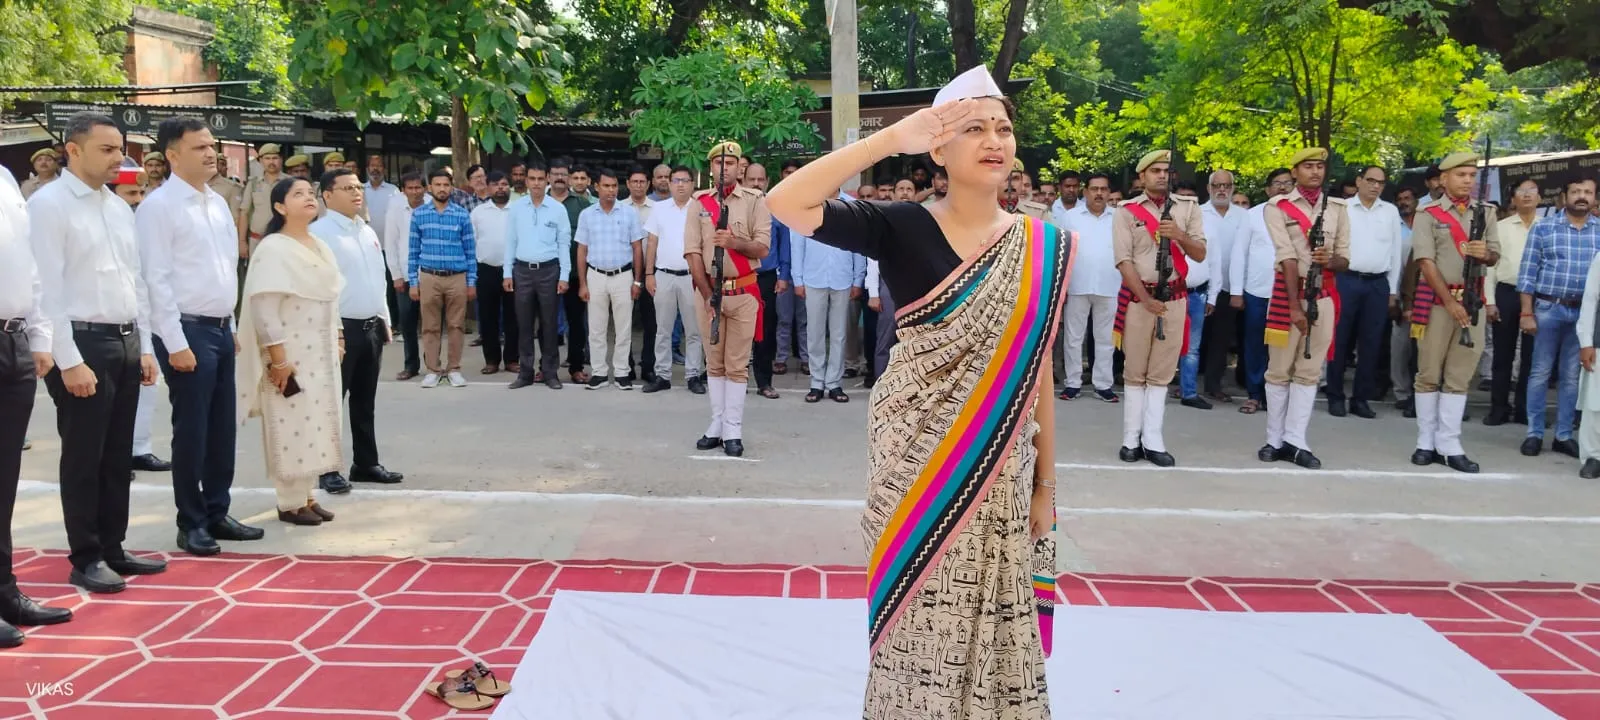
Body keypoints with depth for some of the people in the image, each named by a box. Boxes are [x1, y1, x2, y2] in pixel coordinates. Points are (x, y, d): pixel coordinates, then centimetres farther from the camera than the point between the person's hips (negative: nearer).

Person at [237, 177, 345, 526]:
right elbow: (264, 309, -18)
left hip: (320, 354, 8)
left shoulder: (320, 248, 12)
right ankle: (290, 503, 8)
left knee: (314, 425, 11)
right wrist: (278, 359, -21)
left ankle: (306, 495, 21)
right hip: (290, 356, -8)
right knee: (292, 426, -2)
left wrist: (337, 341, 13)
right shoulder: (273, 249, -12)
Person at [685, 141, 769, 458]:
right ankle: (716, 424, 15)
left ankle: (733, 430, 1)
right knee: (714, 361, 8)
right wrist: (708, 293, -9)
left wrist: (735, 242, -25)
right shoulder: (699, 202, 5)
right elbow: (692, 251, -1)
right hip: (707, 291, 3)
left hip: (743, 292, -2)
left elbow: (763, 248, -6)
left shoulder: (755, 200, -1)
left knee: (737, 364, -1)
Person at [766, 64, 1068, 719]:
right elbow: (785, 204, -20)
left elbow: (1037, 370, 4)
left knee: (994, 619, 11)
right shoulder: (902, 228, -7)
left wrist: (1046, 484, 6)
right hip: (915, 457, -2)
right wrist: (892, 139, -22)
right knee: (919, 614, 9)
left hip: (1000, 464, 2)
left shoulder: (1042, 248, 1)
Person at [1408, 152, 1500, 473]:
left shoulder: (1485, 213, 11)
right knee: (1429, 374, 2)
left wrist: (1485, 253, -15)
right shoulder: (1428, 215, -1)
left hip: (1473, 301, 3)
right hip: (1436, 301, -3)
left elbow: (1494, 257, 10)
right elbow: (1426, 262, -9)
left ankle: (1450, 445, 7)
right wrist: (1449, 302, -16)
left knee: (1460, 375, 4)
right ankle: (1427, 443, 9)